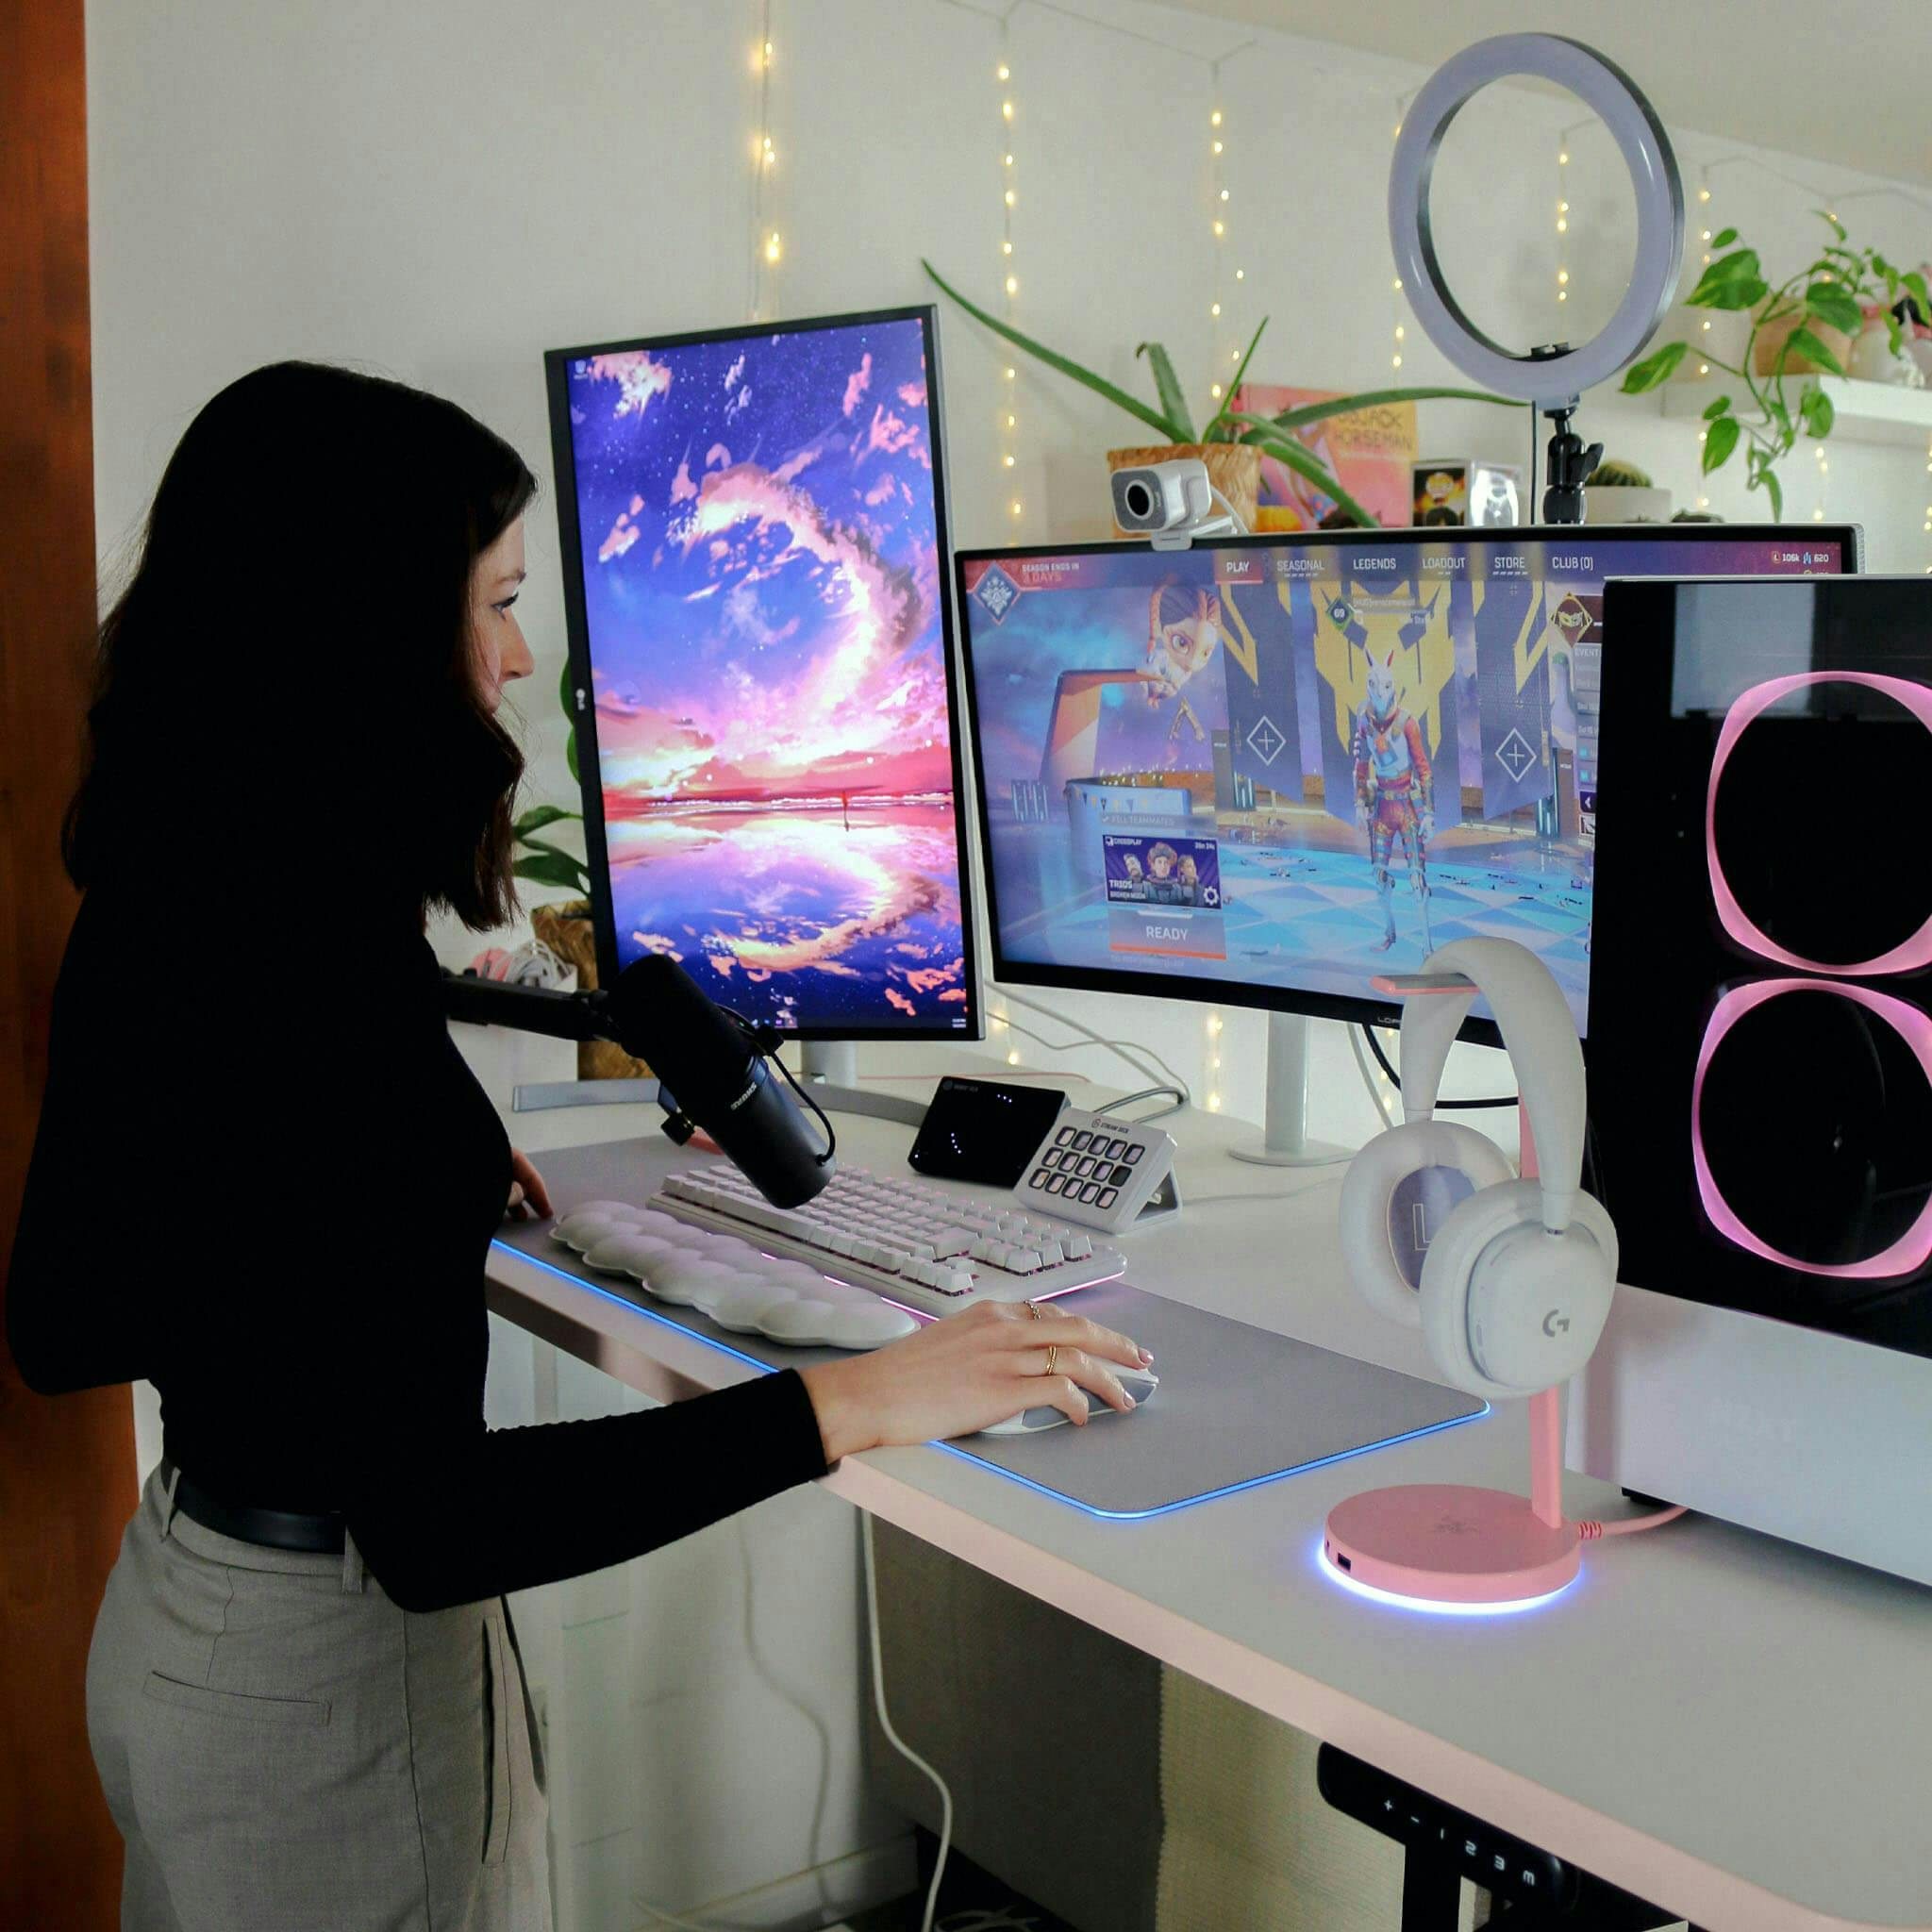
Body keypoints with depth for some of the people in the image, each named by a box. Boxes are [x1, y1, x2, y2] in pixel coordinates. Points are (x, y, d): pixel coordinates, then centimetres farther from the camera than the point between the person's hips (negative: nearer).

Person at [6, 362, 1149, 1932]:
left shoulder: (152, 908, 0)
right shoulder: (321, 971, -29)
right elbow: (430, 1518, -30)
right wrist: (850, 1404, -29)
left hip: (174, 1609, 9)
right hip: (327, 1671, -9)